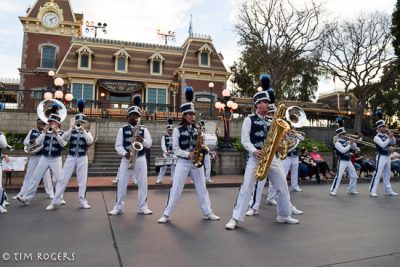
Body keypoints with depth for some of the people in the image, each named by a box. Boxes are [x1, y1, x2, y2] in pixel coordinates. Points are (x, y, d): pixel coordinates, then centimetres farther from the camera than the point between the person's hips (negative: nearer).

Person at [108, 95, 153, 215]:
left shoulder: (144, 129, 7)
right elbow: (118, 145, 0)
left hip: (140, 159, 1)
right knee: (122, 183, 2)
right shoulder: (122, 129, 4)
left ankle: (143, 207, 12)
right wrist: (125, 153, -17)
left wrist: (142, 140, -20)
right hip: (126, 159, -1)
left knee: (143, 183, 2)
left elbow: (149, 144, 1)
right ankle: (118, 207, 13)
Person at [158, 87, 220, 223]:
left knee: (202, 188, 10)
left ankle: (207, 213, 21)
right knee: (175, 189, -2)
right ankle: (166, 214, 8)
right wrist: (188, 154, -19)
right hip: (183, 162, -4)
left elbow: (201, 146, 13)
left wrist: (202, 143, -10)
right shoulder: (177, 130, -4)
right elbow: (175, 149, -7)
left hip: (197, 162, 4)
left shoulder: (198, 129, 7)